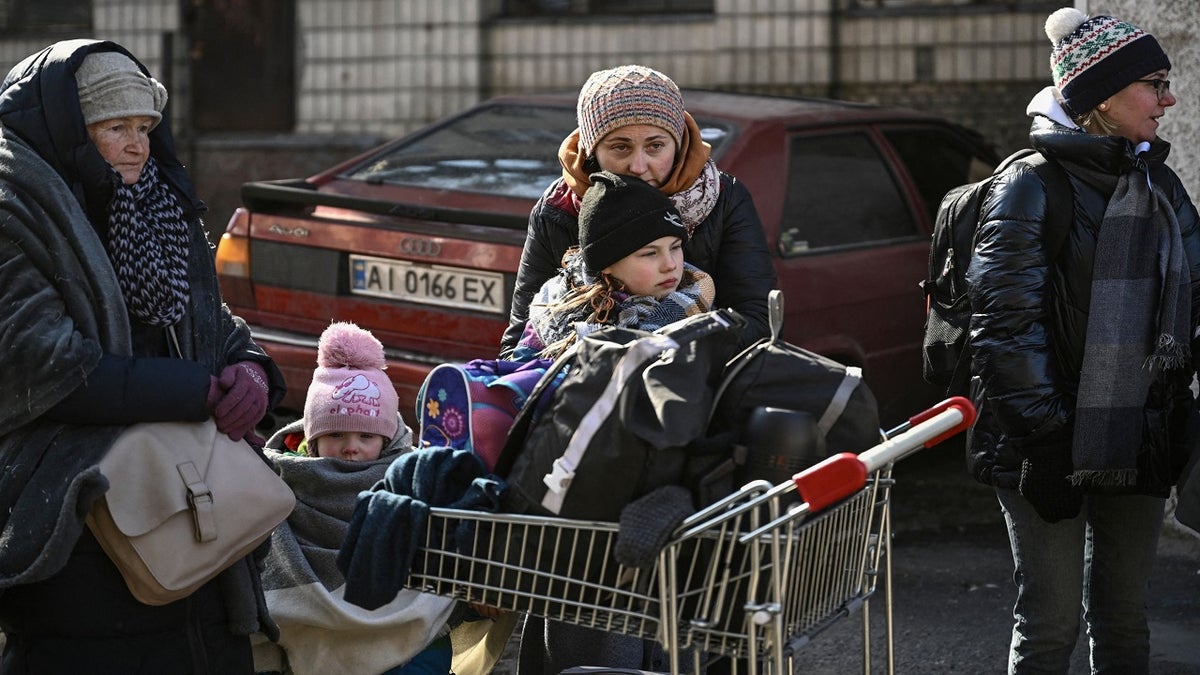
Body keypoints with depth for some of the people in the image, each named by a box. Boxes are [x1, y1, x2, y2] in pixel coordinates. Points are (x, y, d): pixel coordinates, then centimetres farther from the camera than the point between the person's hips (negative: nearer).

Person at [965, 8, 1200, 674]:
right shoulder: (1033, 186, -9)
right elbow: (1006, 324, -14)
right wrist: (1043, 438, -17)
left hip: (1138, 440, 6)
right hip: (1053, 444, -6)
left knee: (1123, 620, 12)